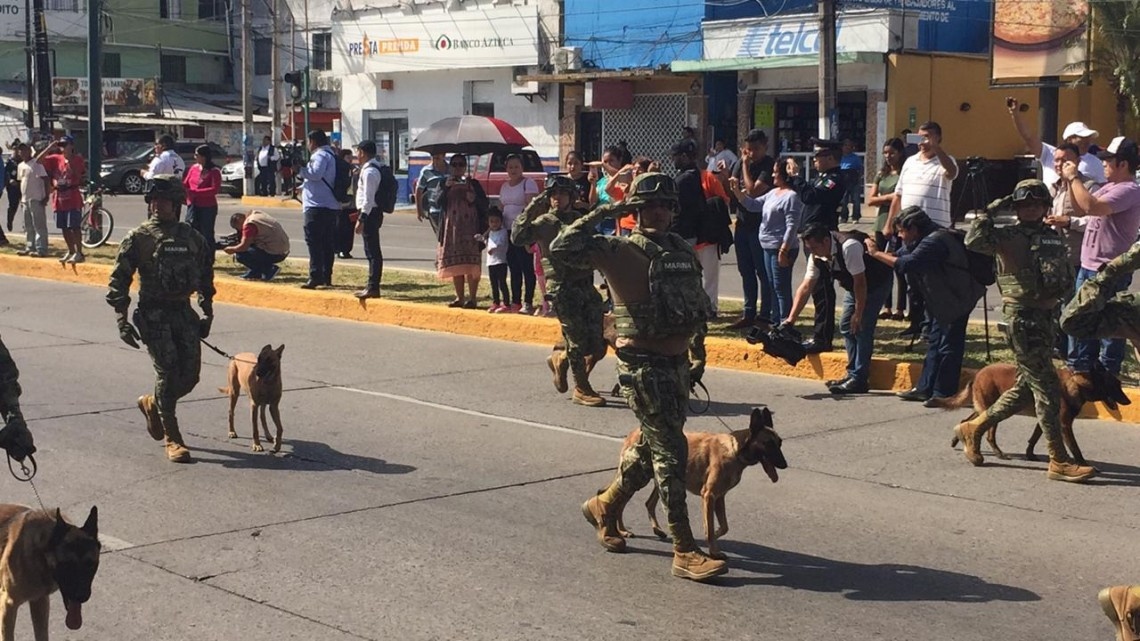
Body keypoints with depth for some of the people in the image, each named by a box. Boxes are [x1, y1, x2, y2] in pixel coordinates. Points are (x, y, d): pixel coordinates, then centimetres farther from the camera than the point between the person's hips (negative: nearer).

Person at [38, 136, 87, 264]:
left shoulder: (77, 159, -3)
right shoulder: (56, 158, 8)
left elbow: (79, 176, -16)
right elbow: (38, 160, 2)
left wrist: (69, 160, -18)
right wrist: (49, 148, -6)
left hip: (73, 198, -5)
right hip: (59, 198, 5)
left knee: (74, 227, -7)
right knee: (64, 227, 10)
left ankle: (79, 253, -3)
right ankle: (71, 251, 20)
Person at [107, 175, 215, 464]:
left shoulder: (191, 237, 9)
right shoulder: (138, 237, -3)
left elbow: (205, 275, 19)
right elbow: (119, 280, -4)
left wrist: (207, 313, 14)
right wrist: (122, 320, -10)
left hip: (184, 312, 4)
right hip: (154, 314, -4)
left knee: (190, 375, 1)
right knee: (168, 373, -9)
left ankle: (152, 403, 32)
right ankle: (172, 439, 2)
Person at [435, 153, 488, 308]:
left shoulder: (473, 184, 6)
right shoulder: (446, 183, 14)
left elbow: (485, 204, 3)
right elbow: (440, 203, 0)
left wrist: (474, 199, -17)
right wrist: (446, 187, -13)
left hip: (470, 227, -3)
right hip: (451, 226, 3)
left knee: (470, 264, -9)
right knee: (455, 264, 4)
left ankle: (472, 298, -7)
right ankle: (459, 298, 11)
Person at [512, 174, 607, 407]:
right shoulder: (543, 223, -1)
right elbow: (517, 237, -17)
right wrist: (530, 211, -20)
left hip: (586, 285, 5)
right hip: (562, 289, -5)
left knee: (597, 346, 3)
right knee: (577, 339, -5)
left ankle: (559, 360, 29)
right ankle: (581, 389, 11)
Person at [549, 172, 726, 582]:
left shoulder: (683, 251, 12)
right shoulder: (619, 251, -9)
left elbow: (700, 303, 23)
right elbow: (562, 249, -21)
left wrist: (693, 334, 11)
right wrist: (602, 214, -17)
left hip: (677, 362, 8)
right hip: (642, 366, -8)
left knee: (652, 446, 18)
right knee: (671, 453, -9)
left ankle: (605, 507, 41)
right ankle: (685, 552, -5)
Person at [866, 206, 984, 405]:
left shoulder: (934, 242, -27)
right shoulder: (923, 241, 6)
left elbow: (907, 264, -37)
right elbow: (901, 256, 13)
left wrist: (876, 253, -28)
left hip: (958, 298, -11)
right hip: (943, 299, 11)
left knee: (949, 346, -6)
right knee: (935, 342, 14)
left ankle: (943, 393, -2)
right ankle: (925, 388, 20)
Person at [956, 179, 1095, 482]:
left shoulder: (1055, 238, 15)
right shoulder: (1008, 237, -5)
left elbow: (1067, 278, 25)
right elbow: (974, 241, -22)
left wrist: (1059, 288, 7)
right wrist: (991, 211, -16)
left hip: (1046, 315, 8)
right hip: (1021, 317, -8)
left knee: (1026, 387, 14)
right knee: (1047, 388, -8)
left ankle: (973, 428, 30)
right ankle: (1059, 461, -3)